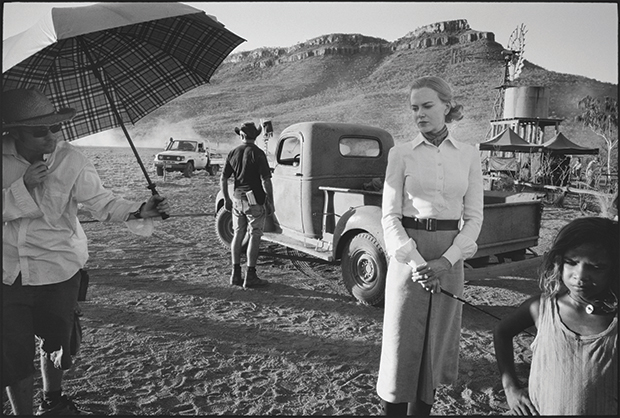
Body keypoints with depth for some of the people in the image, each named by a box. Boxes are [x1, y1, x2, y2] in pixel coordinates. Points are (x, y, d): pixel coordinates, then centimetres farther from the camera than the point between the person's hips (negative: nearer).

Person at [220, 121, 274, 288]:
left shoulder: (233, 153, 5)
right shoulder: (257, 153, -11)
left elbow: (223, 179, 7)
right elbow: (265, 181, -16)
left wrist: (226, 199, 17)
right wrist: (270, 202, -8)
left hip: (237, 199, 6)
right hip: (255, 200, -6)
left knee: (238, 235, 13)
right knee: (255, 237, 1)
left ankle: (236, 274, 17)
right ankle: (250, 277, 3)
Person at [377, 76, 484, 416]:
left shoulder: (469, 155, 5)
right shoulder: (401, 154, 0)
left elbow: (473, 217, 2)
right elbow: (390, 215, -4)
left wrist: (447, 260, -11)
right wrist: (415, 261, -17)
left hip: (451, 256, 2)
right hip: (407, 251, -2)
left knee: (435, 346, 10)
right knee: (402, 342, 3)